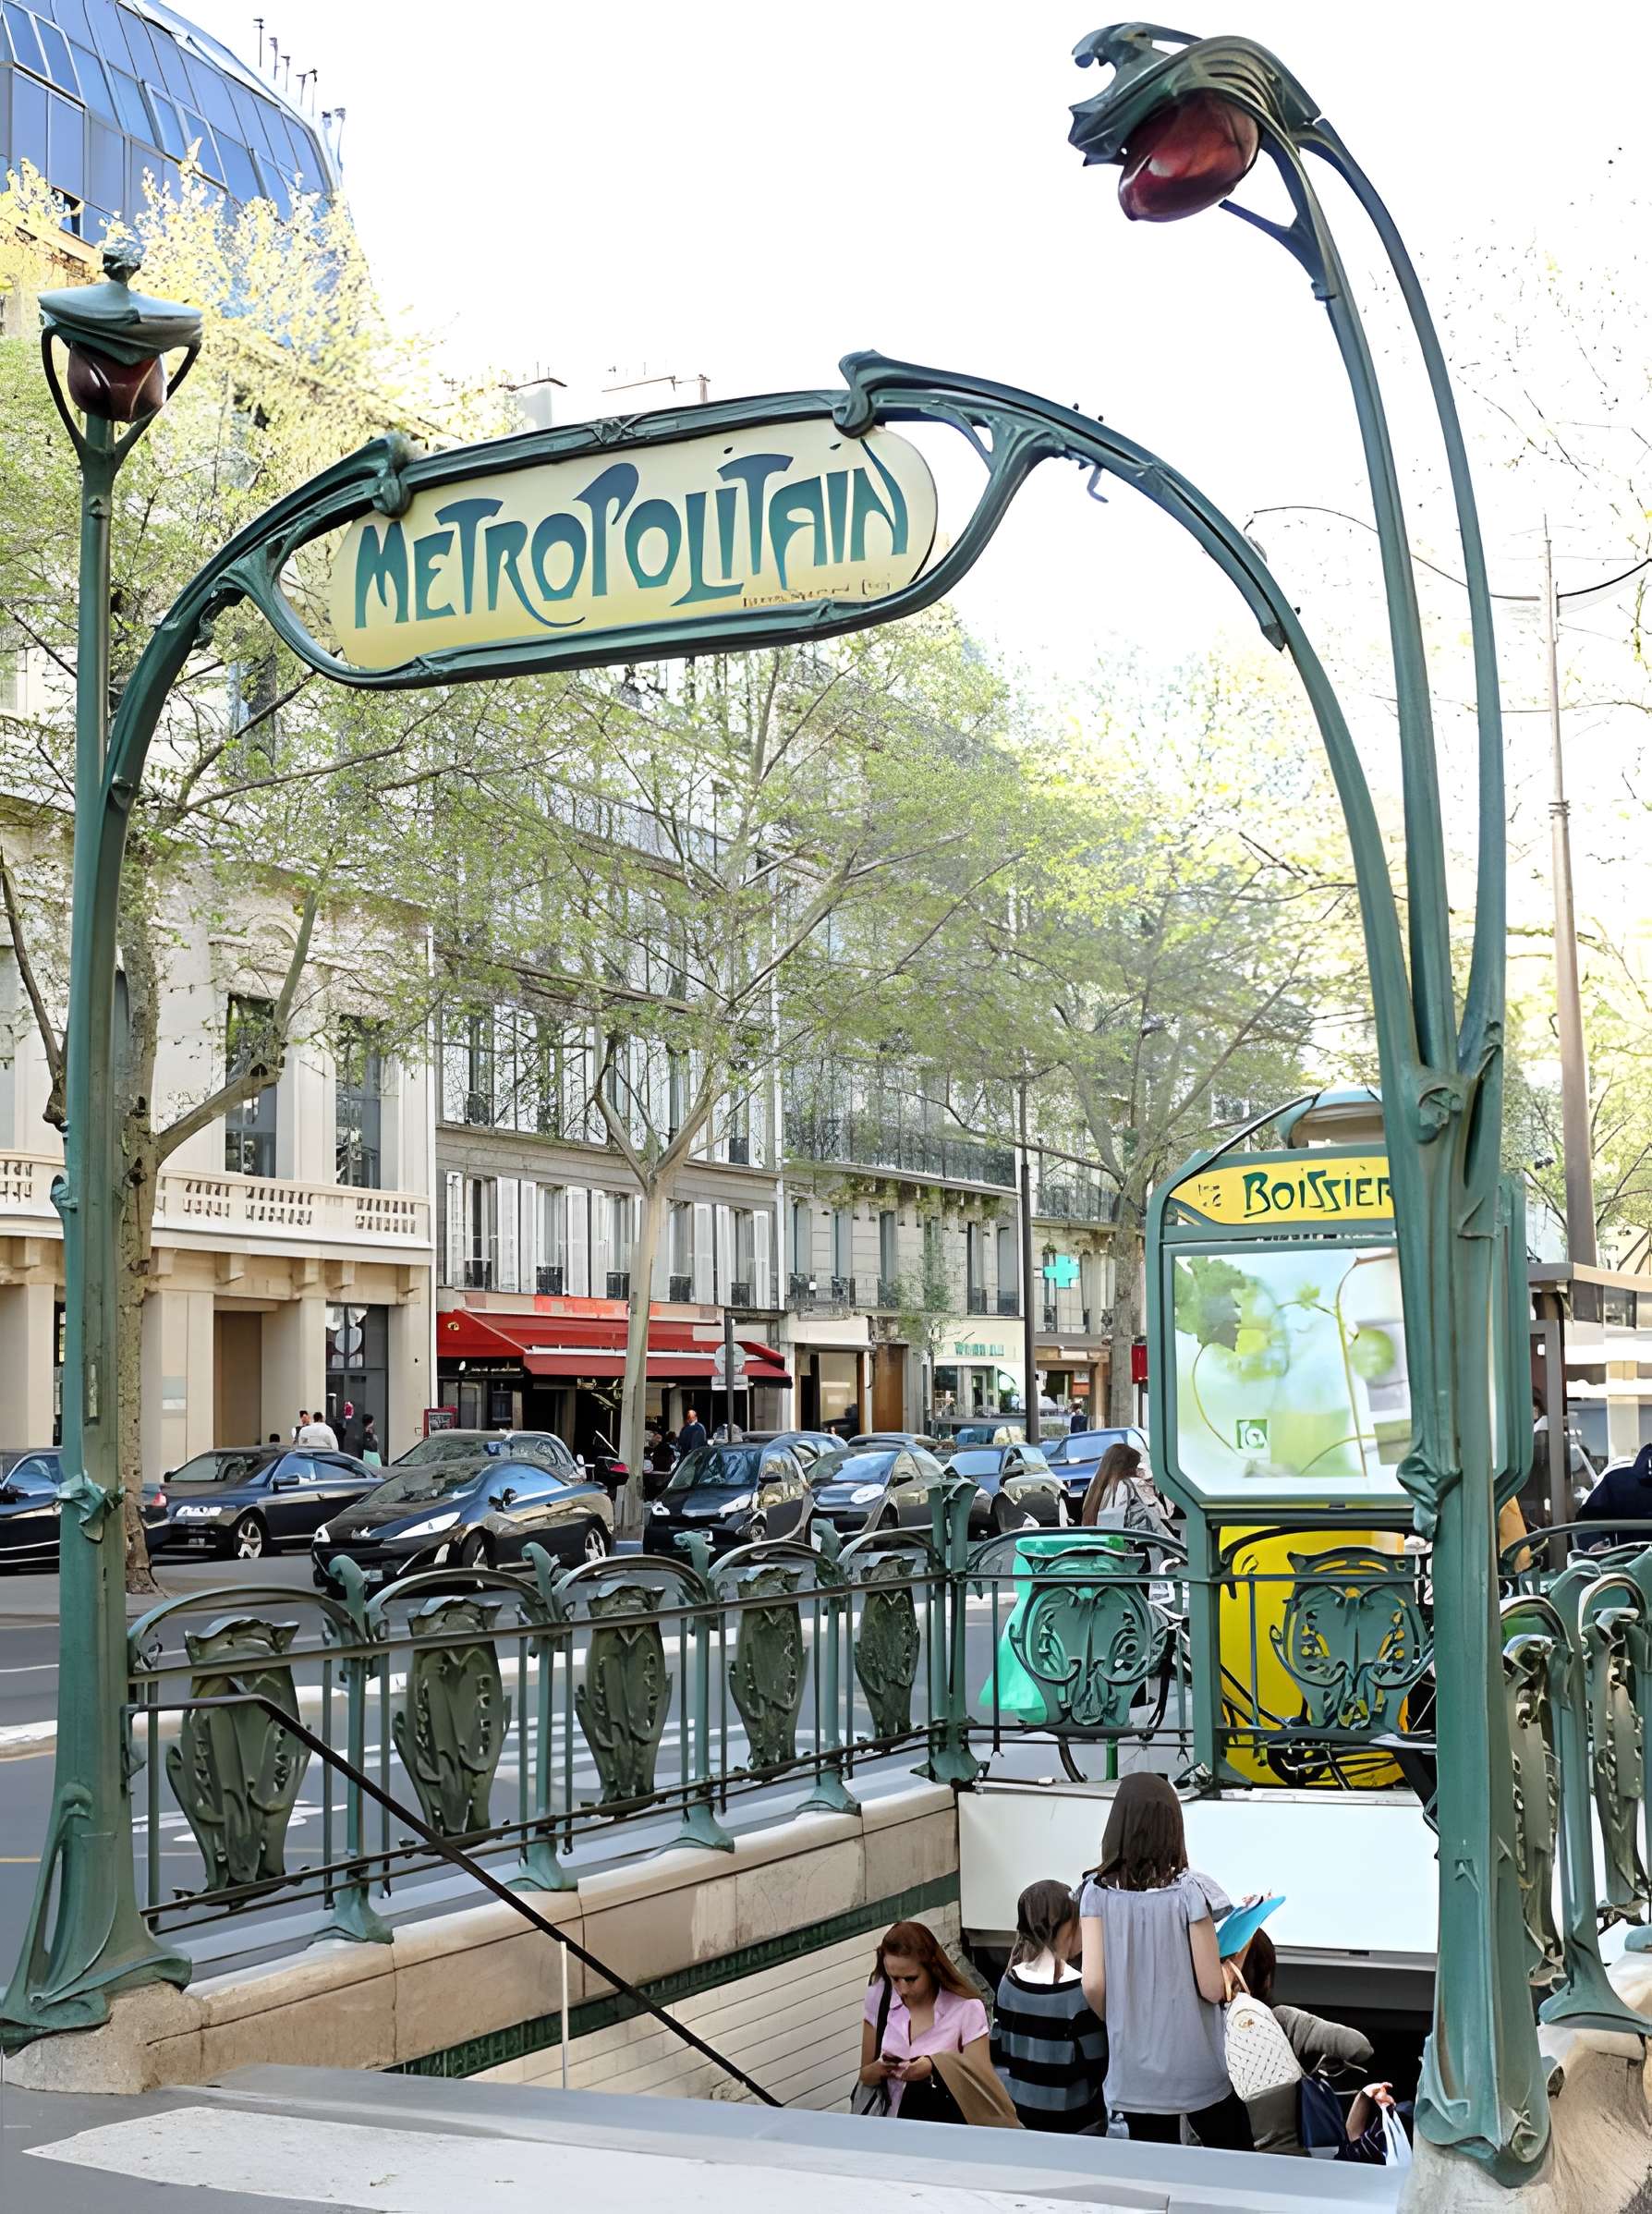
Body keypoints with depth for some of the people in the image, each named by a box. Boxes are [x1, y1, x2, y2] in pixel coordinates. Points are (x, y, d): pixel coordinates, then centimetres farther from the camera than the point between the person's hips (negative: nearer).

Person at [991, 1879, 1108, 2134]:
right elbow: (1098, 2067, -13)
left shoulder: (1008, 1983, -1)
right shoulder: (1079, 1992, -18)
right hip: (1072, 2121, -6)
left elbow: (999, 2055, 7)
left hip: (1019, 2115, 6)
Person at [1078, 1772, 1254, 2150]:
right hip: (1196, 2068, -2)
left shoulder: (1097, 1893, -6)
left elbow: (1093, 1984, -10)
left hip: (1133, 2070, 2)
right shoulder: (1188, 1892, -13)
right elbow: (1212, 1988, -12)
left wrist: (1116, 2020, 9)